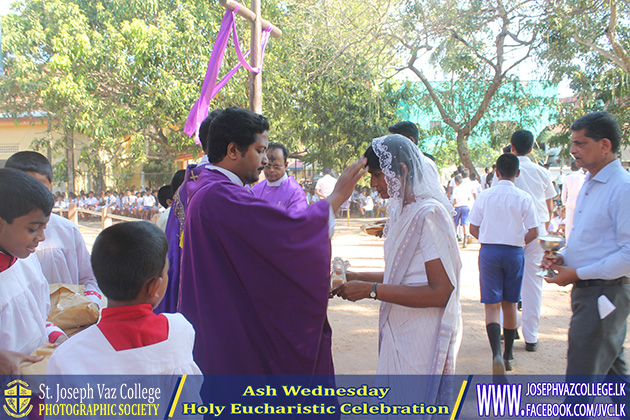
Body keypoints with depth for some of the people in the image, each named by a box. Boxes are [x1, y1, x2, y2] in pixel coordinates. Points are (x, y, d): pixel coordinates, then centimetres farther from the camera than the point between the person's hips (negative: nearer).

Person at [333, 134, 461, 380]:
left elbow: (440, 292, -23)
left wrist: (371, 290, -21)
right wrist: (356, 278, 5)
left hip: (423, 341, -8)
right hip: (399, 336, 9)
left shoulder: (429, 214, -18)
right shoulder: (401, 212, 10)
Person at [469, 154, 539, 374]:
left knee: (492, 305, 0)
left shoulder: (485, 196, -3)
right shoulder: (524, 198, -5)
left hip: (489, 251, -1)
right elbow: (533, 232, -5)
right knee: (510, 304, 15)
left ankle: (497, 354, -20)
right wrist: (518, 242, 13)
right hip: (514, 253, 1)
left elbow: (473, 228, 0)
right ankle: (508, 355, 26)